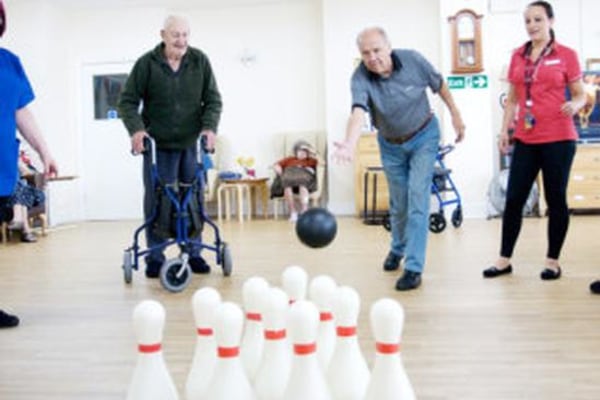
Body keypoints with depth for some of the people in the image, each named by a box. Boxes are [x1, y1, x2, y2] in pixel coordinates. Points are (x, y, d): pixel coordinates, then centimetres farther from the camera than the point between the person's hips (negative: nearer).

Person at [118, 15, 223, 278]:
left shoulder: (200, 62, 0)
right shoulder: (147, 64, -4)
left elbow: (213, 100, 1)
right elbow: (128, 101, -3)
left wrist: (209, 127, -15)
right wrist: (136, 129, -18)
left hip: (192, 145, 2)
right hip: (157, 145, -2)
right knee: (156, 201, -1)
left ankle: (193, 253, 18)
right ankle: (155, 257, 8)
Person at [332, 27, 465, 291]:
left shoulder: (413, 60, -23)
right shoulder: (361, 77, -26)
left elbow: (439, 85, -4)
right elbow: (358, 112, -43)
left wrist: (456, 115, 4)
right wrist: (349, 145, -61)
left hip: (423, 136, -1)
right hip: (390, 144, 2)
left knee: (417, 198, -12)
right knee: (398, 202, 14)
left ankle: (414, 267, -7)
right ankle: (397, 248, 42)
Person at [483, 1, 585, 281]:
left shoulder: (566, 55, -2)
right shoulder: (518, 56, 10)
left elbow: (580, 95, 2)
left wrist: (574, 105, -20)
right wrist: (504, 130, 9)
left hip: (558, 138, -4)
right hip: (525, 139, 4)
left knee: (555, 199, 3)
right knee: (513, 198, 3)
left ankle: (552, 261, 14)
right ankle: (504, 260, 13)